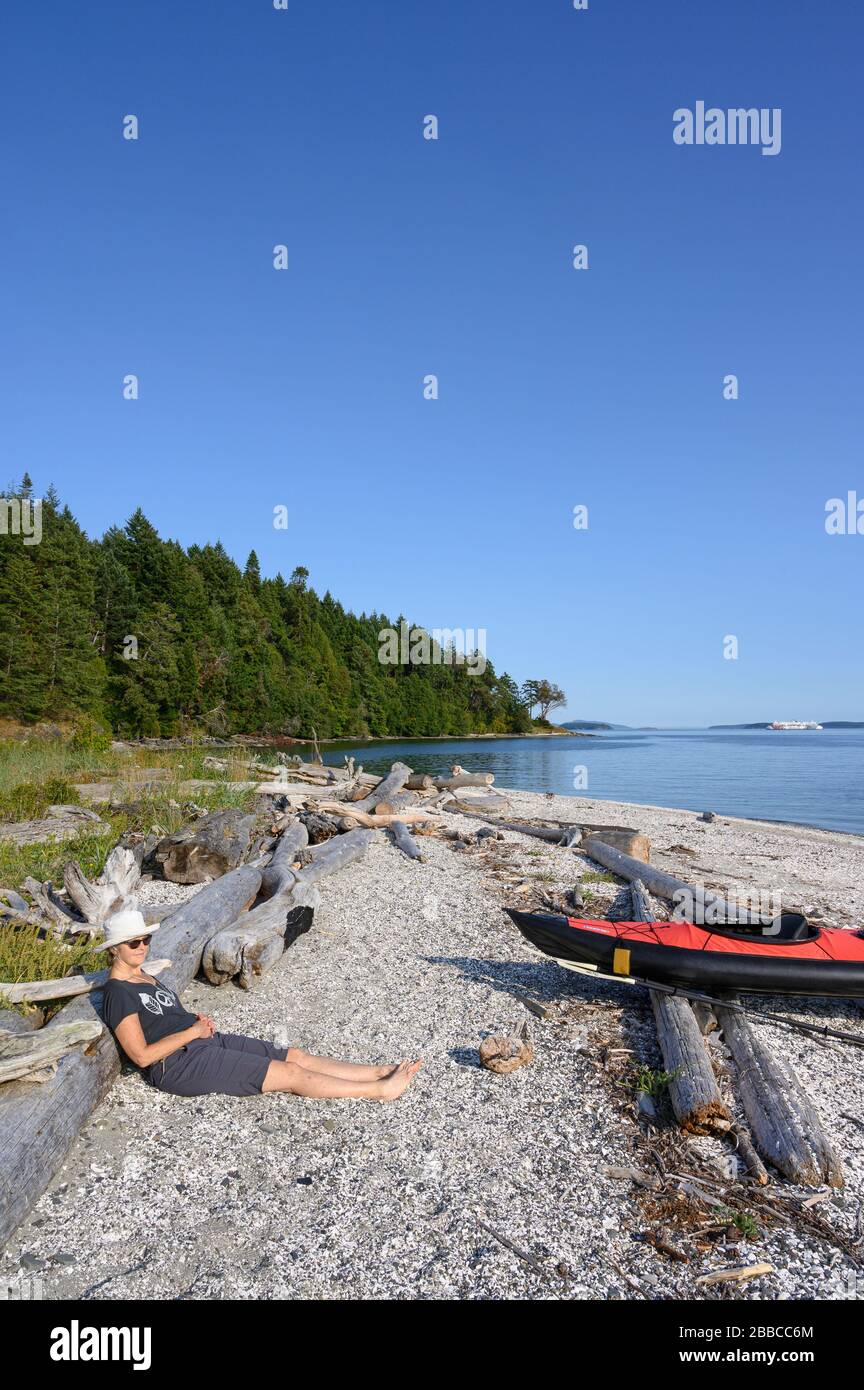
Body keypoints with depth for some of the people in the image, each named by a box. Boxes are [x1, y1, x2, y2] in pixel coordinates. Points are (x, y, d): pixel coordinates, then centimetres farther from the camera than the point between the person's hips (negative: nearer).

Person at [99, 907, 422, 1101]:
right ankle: (379, 1090, -10)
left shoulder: (143, 977, 16)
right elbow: (142, 1055, -19)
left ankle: (380, 1072, -4)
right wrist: (192, 1031, -14)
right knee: (292, 1074, -13)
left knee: (295, 1055, -2)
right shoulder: (118, 993, -13)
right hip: (180, 1064, -9)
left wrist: (196, 1020, 6)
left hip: (205, 1041, 9)